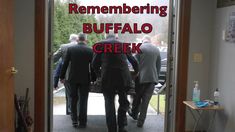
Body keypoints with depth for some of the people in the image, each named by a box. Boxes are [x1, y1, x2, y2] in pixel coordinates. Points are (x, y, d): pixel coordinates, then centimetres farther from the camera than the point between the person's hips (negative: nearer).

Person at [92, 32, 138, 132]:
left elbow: (95, 64, 4)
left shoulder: (100, 44, 8)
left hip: (107, 79, -1)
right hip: (123, 78, 2)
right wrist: (136, 72, 33)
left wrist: (99, 74, 21)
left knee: (109, 104, 8)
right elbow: (134, 61, 15)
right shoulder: (123, 44, 13)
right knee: (123, 102, 17)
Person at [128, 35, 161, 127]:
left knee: (137, 97, 18)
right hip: (152, 77, 3)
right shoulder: (156, 49, 7)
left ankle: (134, 114, 37)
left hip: (141, 77, -2)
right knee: (146, 100, 5)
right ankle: (141, 121, 7)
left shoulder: (140, 48, -6)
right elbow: (159, 65, 11)